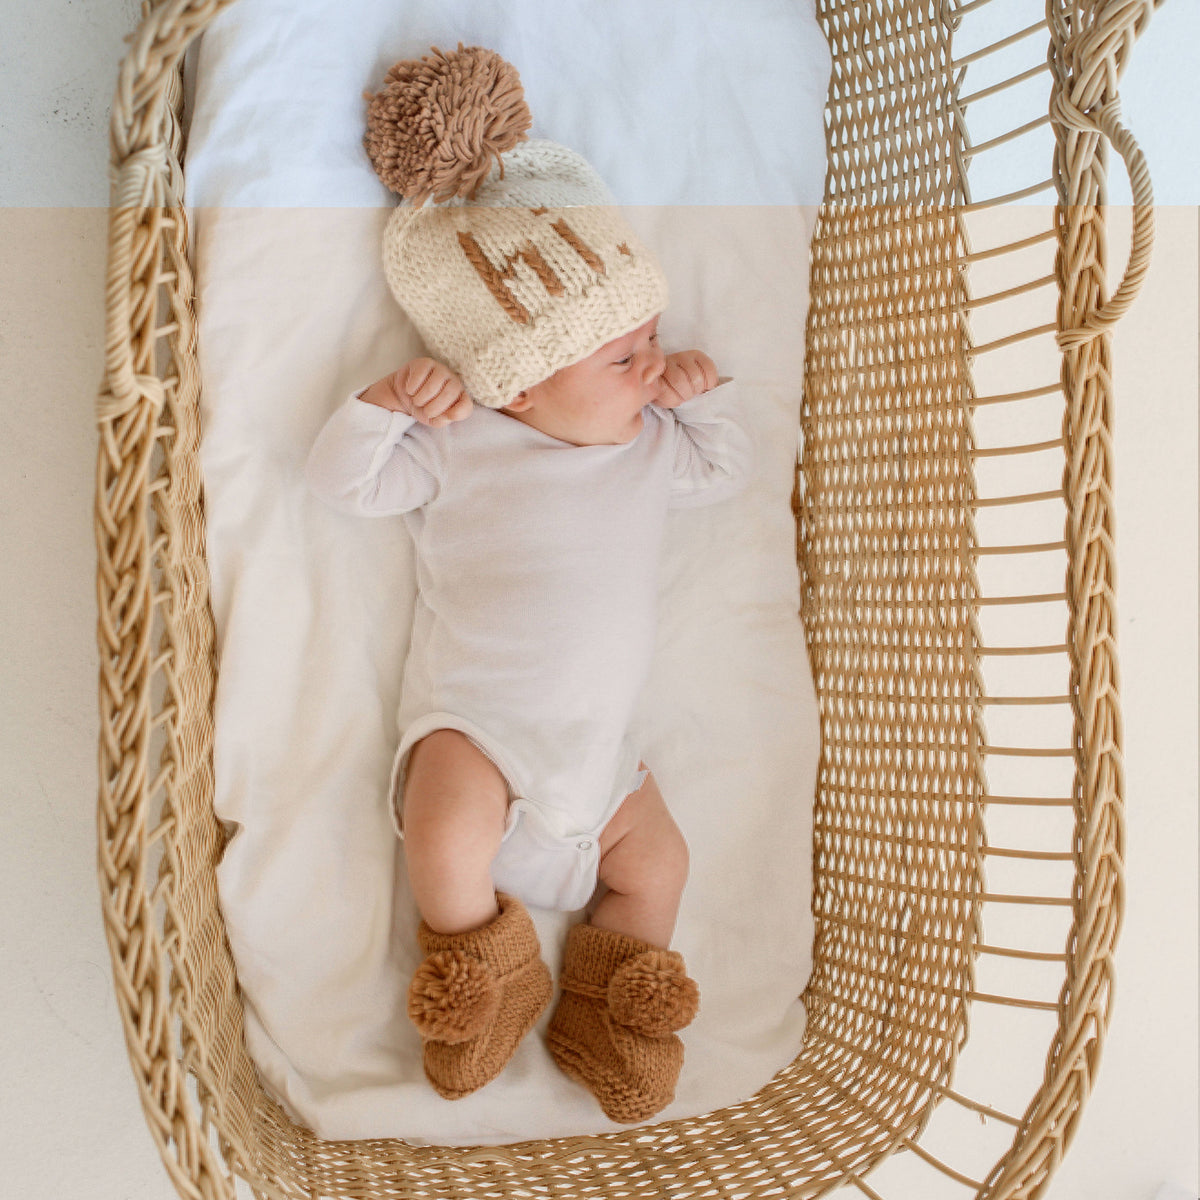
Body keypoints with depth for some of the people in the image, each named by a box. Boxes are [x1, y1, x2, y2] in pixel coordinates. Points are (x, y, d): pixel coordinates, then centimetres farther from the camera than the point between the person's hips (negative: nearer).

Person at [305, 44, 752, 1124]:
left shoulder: (651, 441, 8)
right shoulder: (458, 446, -7)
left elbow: (723, 472, 20)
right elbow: (346, 481, -4)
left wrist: (708, 394, 4)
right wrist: (385, 406, -20)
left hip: (594, 732, 5)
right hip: (472, 711, -5)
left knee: (657, 859, 5)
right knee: (448, 834, -28)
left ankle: (600, 1017, 26)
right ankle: (484, 972, 4)